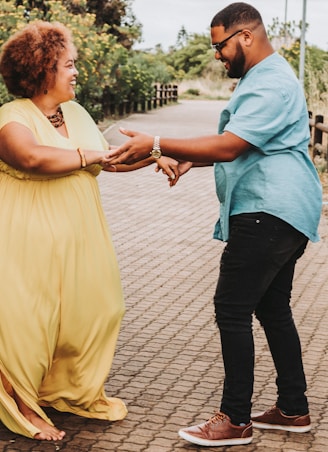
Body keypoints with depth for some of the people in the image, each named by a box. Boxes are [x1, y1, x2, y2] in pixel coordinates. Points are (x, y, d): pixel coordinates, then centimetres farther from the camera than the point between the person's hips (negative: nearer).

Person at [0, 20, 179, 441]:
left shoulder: (76, 113, 12)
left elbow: (108, 158, 20)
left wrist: (155, 157, 11)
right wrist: (85, 157, -21)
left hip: (78, 236, 7)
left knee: (90, 312, 11)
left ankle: (75, 393, 32)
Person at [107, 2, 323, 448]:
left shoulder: (272, 85, -16)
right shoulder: (259, 79, 19)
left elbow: (228, 146, -24)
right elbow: (237, 147, 25)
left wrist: (156, 145, -22)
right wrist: (192, 159, 10)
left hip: (268, 215, -11)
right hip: (277, 214, 11)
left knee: (233, 309, -8)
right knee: (272, 309, 15)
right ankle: (293, 409, 23)